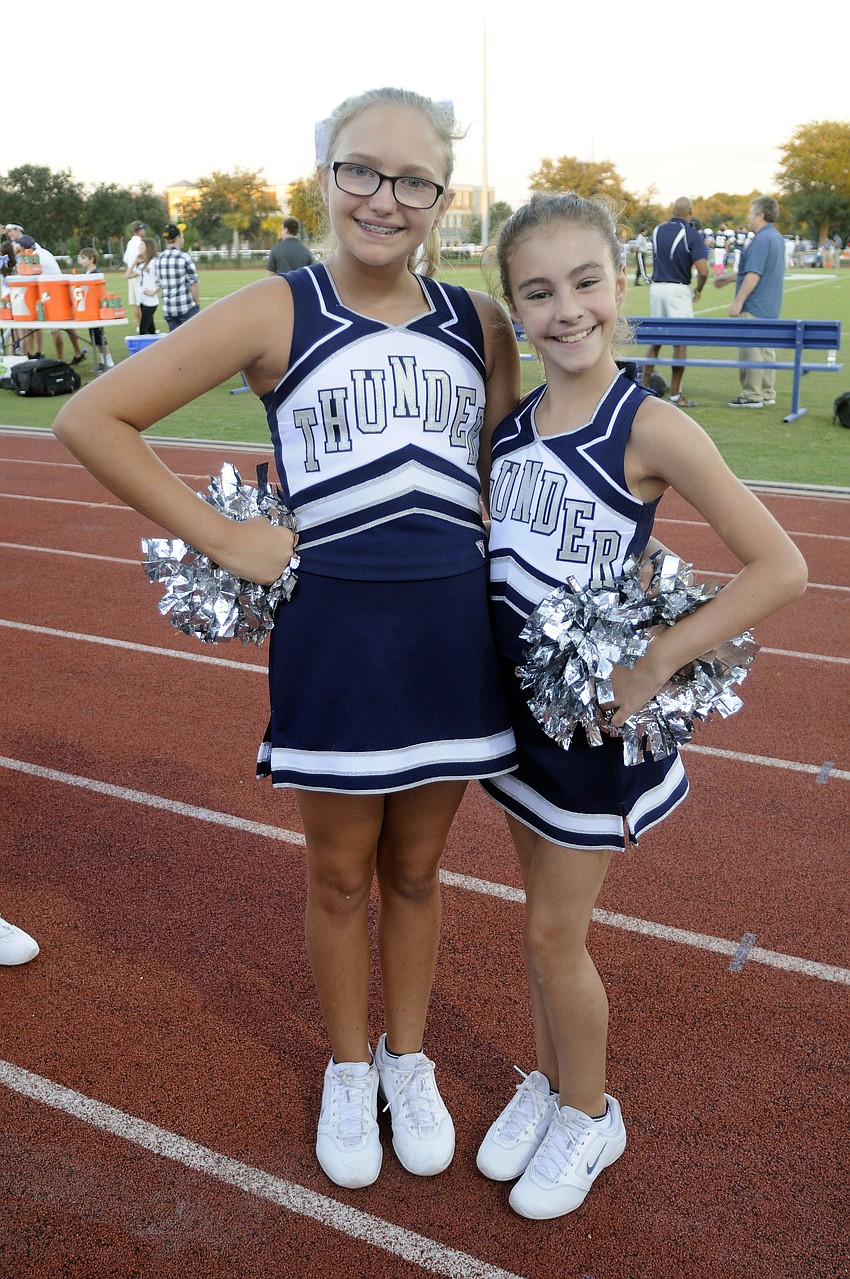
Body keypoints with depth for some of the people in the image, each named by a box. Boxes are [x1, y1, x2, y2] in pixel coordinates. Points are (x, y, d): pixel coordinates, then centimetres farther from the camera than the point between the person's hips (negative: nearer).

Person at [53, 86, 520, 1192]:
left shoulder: (480, 323, 5)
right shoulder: (277, 313, -6)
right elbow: (91, 418, -8)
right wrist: (222, 539, -10)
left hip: (456, 631, 3)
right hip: (333, 632, -2)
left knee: (415, 871, 18)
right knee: (341, 876, 15)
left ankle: (408, 1062, 42)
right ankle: (349, 1072, 40)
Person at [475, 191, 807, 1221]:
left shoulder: (649, 427, -17)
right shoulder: (508, 424, 1)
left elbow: (779, 567, -20)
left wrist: (655, 662, -23)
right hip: (516, 704, 5)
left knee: (554, 933, 7)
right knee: (544, 918, 20)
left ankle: (588, 1116, 33)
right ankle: (546, 1082, 42)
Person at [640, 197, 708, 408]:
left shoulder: (658, 230, 7)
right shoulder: (692, 235, -8)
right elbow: (702, 270, -15)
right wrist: (699, 290, 5)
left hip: (656, 287, 5)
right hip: (678, 290, -5)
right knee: (680, 342, 1)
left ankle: (644, 388, 16)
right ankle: (675, 396, 2)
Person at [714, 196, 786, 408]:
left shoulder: (761, 240, -18)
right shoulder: (776, 238, 14)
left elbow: (753, 275, -23)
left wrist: (738, 302, -20)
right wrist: (730, 277, 29)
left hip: (754, 307, -10)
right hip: (769, 306, 10)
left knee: (751, 349, -5)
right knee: (766, 348, 13)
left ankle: (752, 396, -2)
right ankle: (767, 393, 18)